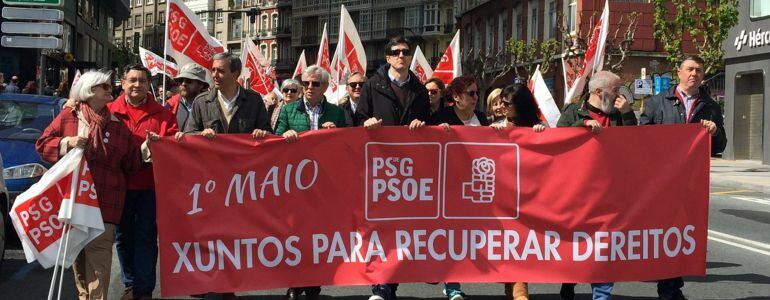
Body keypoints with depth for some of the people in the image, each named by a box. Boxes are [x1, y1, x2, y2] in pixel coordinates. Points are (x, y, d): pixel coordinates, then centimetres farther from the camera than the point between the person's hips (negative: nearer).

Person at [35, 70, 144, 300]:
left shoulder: (117, 125, 8)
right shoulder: (68, 116, 6)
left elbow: (131, 164, 9)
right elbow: (42, 144, 6)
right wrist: (67, 143, -9)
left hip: (104, 201, -1)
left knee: (98, 250, -11)